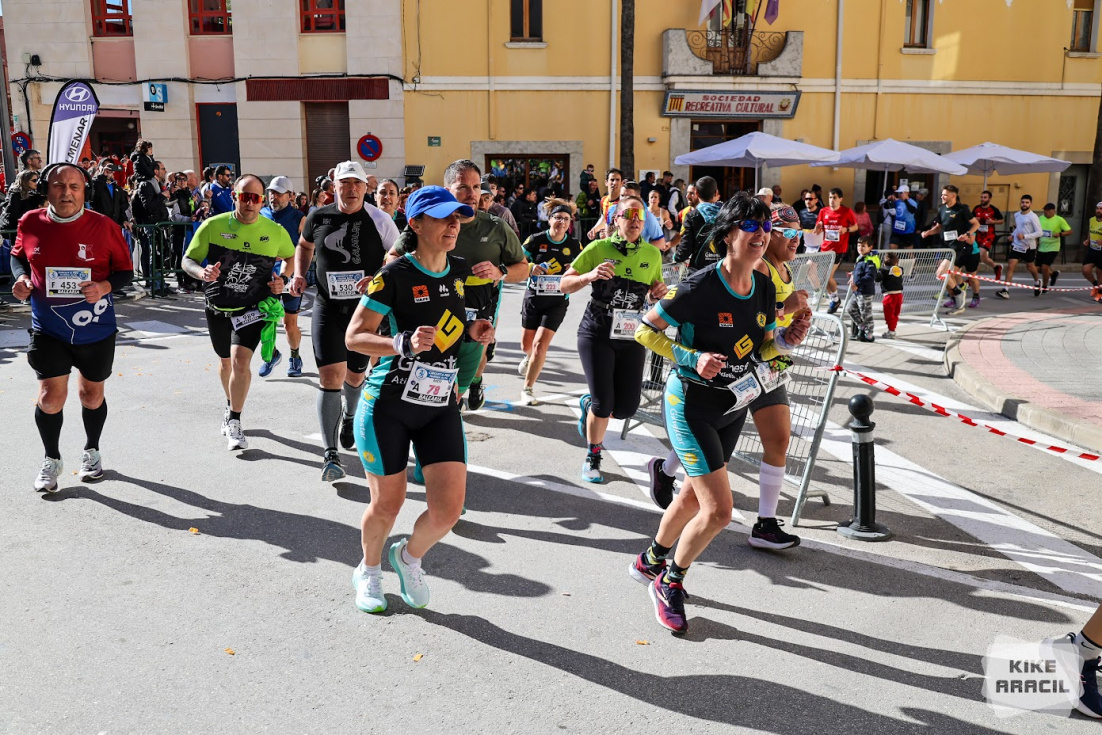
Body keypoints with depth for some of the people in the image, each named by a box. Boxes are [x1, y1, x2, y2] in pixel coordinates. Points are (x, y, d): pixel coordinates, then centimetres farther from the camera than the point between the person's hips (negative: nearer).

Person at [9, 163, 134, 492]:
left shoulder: (103, 226, -10)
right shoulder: (30, 223, -4)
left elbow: (125, 270, -3)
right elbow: (18, 256, 15)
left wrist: (104, 286, -22)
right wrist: (21, 279, -6)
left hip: (96, 329, 0)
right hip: (48, 329, 1)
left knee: (92, 394, 14)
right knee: (51, 395, -4)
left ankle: (91, 451, 38)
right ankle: (51, 459, 21)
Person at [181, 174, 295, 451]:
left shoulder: (275, 232, -6)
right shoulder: (213, 226, -8)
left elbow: (291, 258, 13)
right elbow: (188, 260, -2)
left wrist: (283, 281, -6)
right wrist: (201, 272, -24)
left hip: (253, 307, -2)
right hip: (218, 306, 2)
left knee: (240, 360, -19)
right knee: (225, 361, 20)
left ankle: (234, 422, -4)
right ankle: (230, 406, 47)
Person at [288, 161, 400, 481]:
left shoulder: (379, 220, -6)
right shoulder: (319, 217, 2)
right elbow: (304, 245, 21)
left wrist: (377, 279, -22)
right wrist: (299, 274, 5)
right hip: (328, 308, 0)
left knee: (355, 374, 16)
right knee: (330, 376, -12)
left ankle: (349, 418, 51)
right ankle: (330, 454, -9)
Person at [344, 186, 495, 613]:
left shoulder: (460, 272, 5)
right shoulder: (395, 275, -13)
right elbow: (354, 337, -11)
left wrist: (472, 331, 2)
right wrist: (404, 344, -27)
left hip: (441, 407, 5)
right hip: (388, 404, -4)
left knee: (449, 510, -3)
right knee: (387, 503, 8)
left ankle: (409, 557, 31)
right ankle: (369, 570, 41)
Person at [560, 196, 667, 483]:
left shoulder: (652, 254, 6)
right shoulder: (598, 248, -5)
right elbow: (564, 285, -3)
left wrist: (659, 292, -4)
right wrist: (590, 276, -22)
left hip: (632, 337, 4)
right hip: (597, 334, -3)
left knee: (627, 407, 1)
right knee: (603, 404, -9)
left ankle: (589, 404, 36)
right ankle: (593, 458, 17)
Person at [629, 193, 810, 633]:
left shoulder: (765, 287, -1)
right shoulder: (701, 287, -22)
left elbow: (762, 349, 10)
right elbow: (645, 331, -16)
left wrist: (787, 339, -10)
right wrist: (692, 358, -26)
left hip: (733, 407, 8)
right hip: (692, 405, -7)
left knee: (694, 496, 21)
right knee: (719, 511, -11)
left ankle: (650, 561, 46)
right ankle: (669, 583, 15)